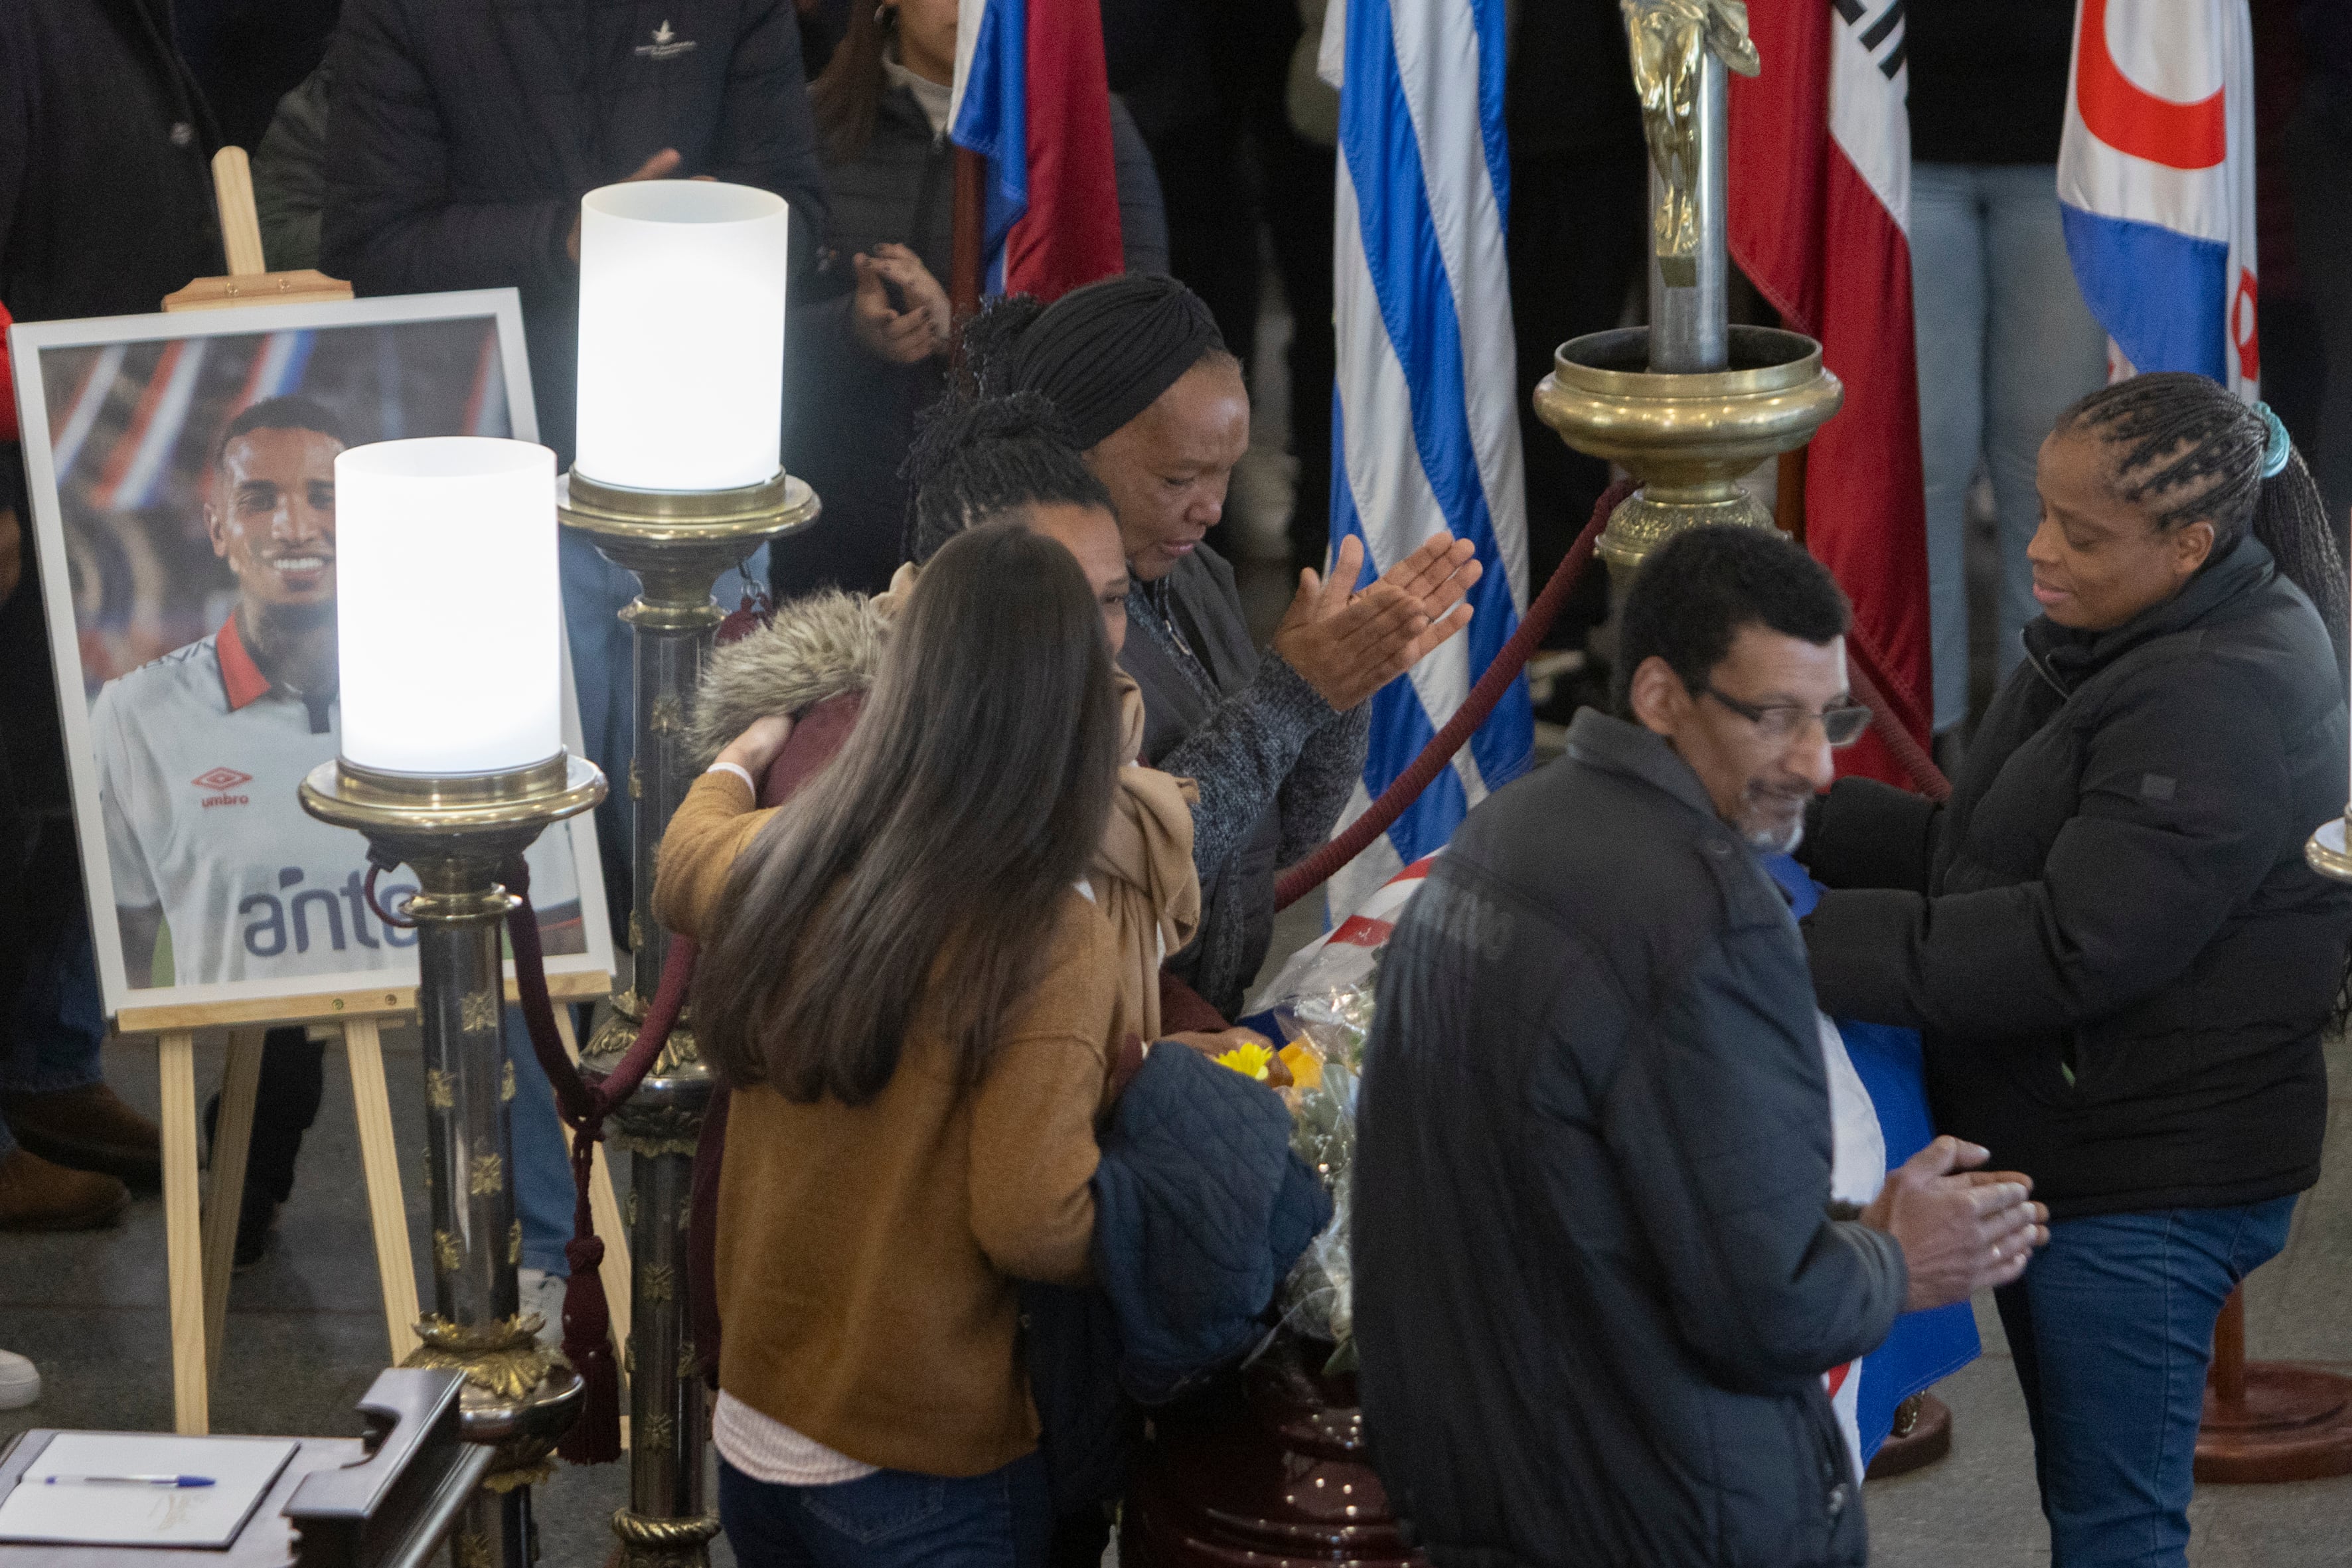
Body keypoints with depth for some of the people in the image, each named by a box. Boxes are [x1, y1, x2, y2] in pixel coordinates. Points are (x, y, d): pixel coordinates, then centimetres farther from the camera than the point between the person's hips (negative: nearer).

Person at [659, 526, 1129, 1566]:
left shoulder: (779, 859, -4)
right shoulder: (1046, 936, -22)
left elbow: (682, 873, 21)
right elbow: (1035, 1229, -24)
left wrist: (736, 765, 42)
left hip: (754, 1436, 6)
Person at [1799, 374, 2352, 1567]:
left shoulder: (2217, 707, -25)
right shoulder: (2120, 642, 7)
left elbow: (2069, 951, -28)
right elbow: (1986, 856, 13)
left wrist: (1808, 941, -28)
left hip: (2146, 1188, -10)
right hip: (2063, 1154, 10)